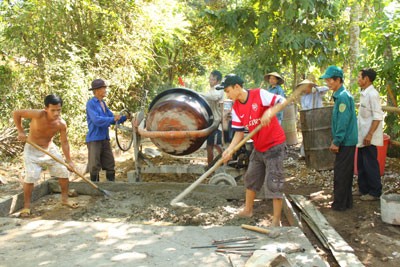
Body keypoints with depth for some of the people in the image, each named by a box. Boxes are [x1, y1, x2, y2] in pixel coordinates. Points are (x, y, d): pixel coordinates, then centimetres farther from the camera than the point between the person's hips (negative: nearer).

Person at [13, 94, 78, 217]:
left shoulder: (61, 123, -17)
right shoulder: (38, 115, -29)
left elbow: (64, 142, -6)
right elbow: (16, 113, -18)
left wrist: (69, 160, -7)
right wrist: (20, 131, -19)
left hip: (50, 148, 4)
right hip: (32, 149, -4)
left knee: (64, 173, 4)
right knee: (31, 176, -16)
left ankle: (64, 199, 24)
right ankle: (26, 206, 0)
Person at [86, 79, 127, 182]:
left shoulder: (103, 103, 13)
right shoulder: (91, 103, -11)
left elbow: (112, 118, 17)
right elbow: (96, 120, -23)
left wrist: (125, 117, 4)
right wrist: (113, 119, -22)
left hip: (105, 138, 8)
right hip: (94, 139, -8)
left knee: (110, 165, 11)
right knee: (95, 166, 0)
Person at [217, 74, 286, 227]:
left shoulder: (259, 94, -18)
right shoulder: (236, 108, 0)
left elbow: (283, 101, -23)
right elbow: (239, 133, -1)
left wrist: (269, 111, -41)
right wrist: (229, 150, -15)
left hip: (274, 145, -7)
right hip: (258, 148, 7)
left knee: (273, 183, -7)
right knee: (251, 179, 19)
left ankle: (276, 221, 4)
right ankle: (248, 210, 38)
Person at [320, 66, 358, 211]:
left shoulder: (342, 97, -18)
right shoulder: (340, 96, 13)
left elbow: (343, 122, -21)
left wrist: (336, 142, -17)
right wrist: (336, 140, 18)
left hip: (345, 143, -10)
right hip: (347, 141, 10)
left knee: (341, 174, -1)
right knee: (345, 173, 15)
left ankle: (340, 204, 8)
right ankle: (346, 202, 25)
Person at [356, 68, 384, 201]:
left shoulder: (372, 94, -17)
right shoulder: (364, 94, 12)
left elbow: (377, 116, -20)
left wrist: (370, 135, -23)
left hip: (369, 137, -9)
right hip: (362, 136, 9)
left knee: (370, 165, 0)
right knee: (361, 164, 16)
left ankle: (375, 192, 11)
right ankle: (363, 189, 28)